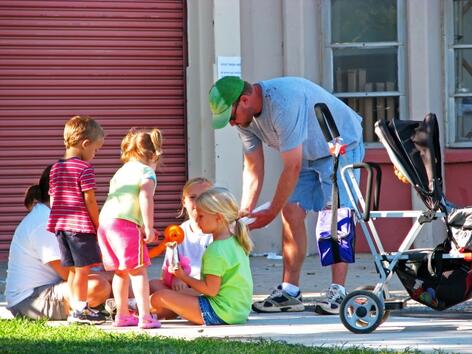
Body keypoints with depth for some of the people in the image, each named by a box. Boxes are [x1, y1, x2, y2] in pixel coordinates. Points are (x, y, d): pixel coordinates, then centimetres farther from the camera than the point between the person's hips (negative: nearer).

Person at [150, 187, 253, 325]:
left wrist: (184, 277, -9)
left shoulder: (216, 250, -18)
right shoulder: (235, 242, 12)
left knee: (159, 298, -7)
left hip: (219, 313, -10)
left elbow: (211, 290, -21)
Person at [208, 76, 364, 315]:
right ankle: (289, 292, 1)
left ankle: (338, 292, -21)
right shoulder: (245, 118, -9)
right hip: (305, 154, 8)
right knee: (291, 213, -2)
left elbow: (292, 167, -32)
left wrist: (271, 213, -25)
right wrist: (244, 212, -11)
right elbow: (253, 169, -1)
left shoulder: (283, 104, -36)